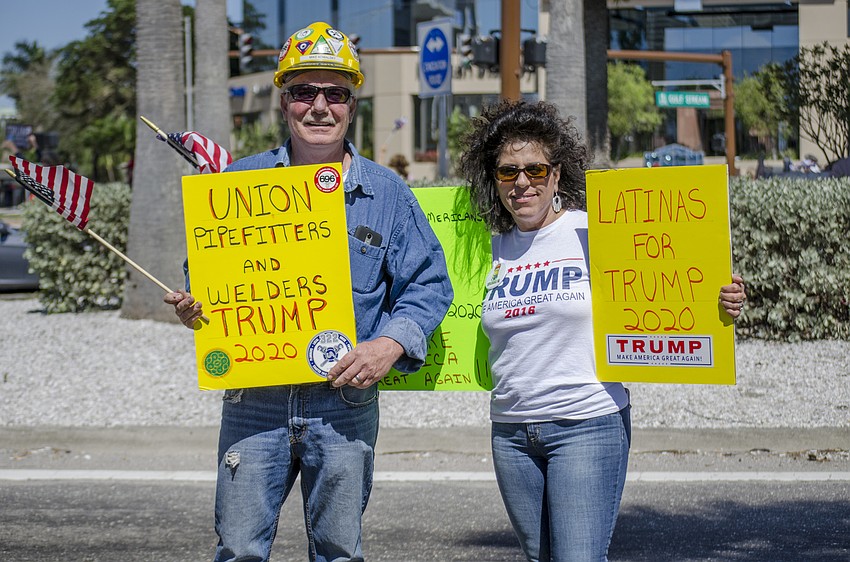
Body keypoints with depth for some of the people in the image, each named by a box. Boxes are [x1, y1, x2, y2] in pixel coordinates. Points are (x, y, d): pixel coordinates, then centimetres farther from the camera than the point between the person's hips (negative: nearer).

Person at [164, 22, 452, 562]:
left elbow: (429, 284, 5)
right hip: (253, 401, 0)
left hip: (344, 403, 0)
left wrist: (391, 344, -13)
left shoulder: (387, 192, 6)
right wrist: (191, 305, -7)